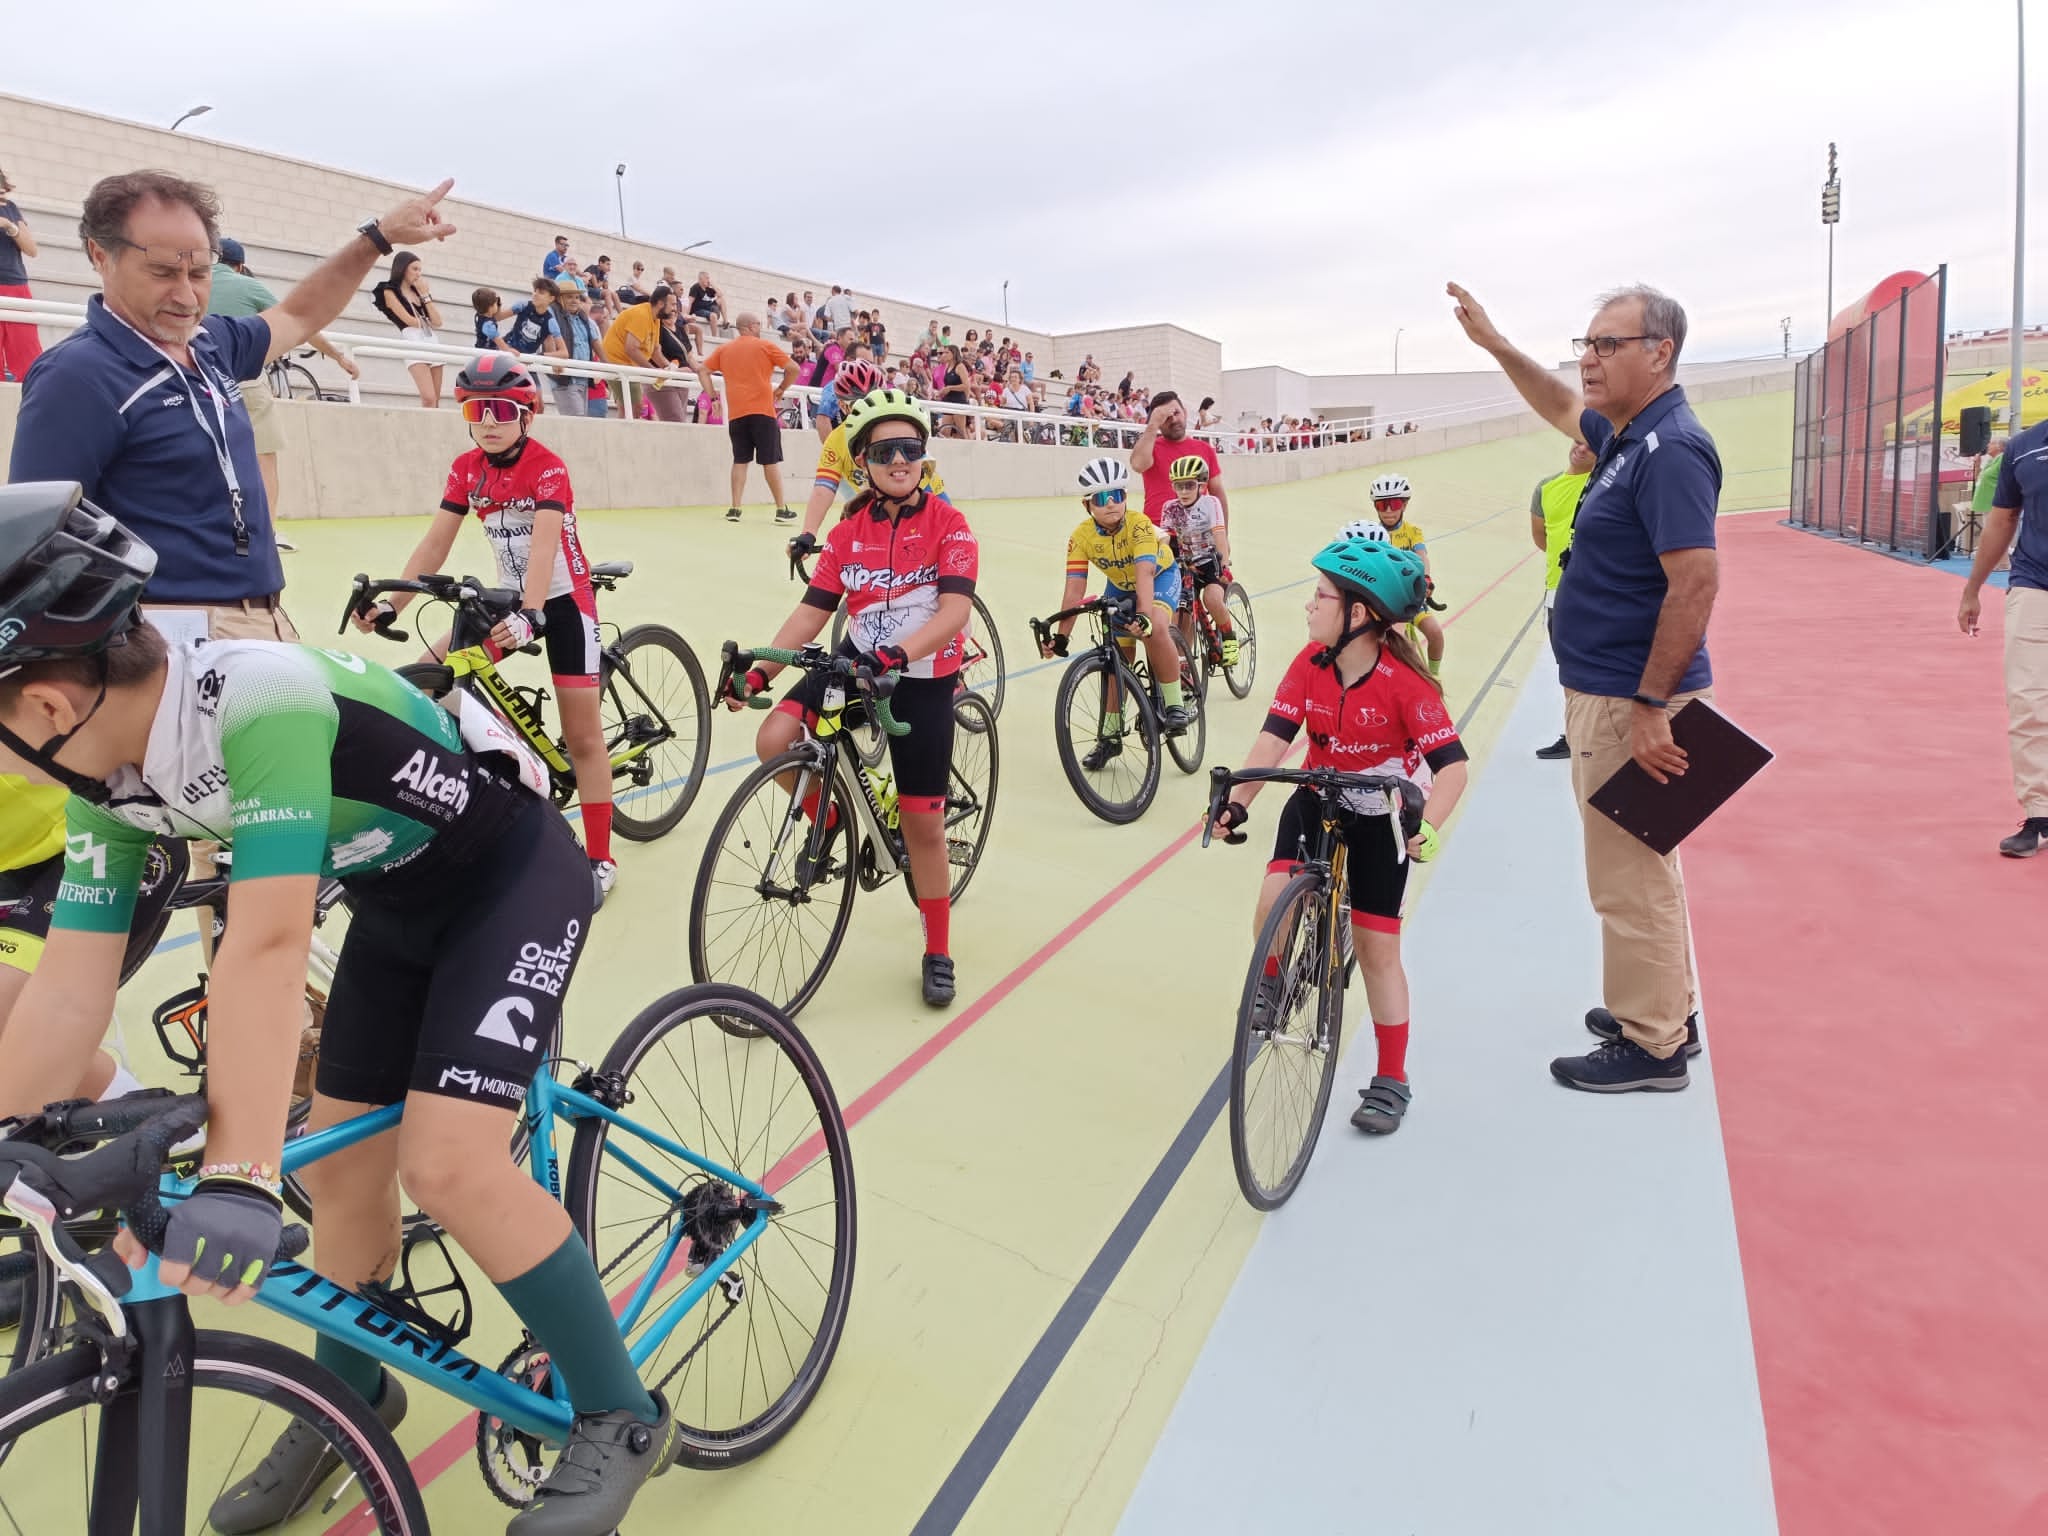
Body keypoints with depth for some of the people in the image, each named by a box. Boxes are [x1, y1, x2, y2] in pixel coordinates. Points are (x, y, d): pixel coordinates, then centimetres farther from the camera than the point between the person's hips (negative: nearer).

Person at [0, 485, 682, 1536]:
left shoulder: (261, 701, -33)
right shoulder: (110, 784, -7)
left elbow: (266, 948, -41)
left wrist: (238, 1179, -44)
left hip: (514, 874, -8)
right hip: (398, 901, 8)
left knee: (448, 1164, -18)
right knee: (340, 1166, 10)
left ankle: (621, 1419, 1)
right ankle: (350, 1398, 38)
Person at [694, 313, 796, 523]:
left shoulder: (724, 349, 12)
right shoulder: (765, 346, 1)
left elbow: (702, 370, 12)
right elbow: (793, 368, -3)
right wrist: (781, 389, 9)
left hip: (736, 413, 4)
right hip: (762, 411, -4)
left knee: (740, 461, 8)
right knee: (770, 461, -1)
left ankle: (734, 509, 3)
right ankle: (782, 509, 0)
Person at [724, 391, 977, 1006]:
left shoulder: (948, 524, -9)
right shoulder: (847, 533, 3)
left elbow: (956, 610, -22)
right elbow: (812, 610, -1)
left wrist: (897, 654, -39)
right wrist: (760, 668, -15)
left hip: (923, 680, -3)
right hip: (856, 663, 3)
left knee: (923, 825, 1)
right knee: (774, 740, -24)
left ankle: (939, 954, 22)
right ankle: (834, 824, 7)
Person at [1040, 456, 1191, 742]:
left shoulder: (1138, 524, -33)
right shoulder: (1081, 536, -24)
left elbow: (1144, 572, -44)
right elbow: (1075, 589, -27)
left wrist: (1144, 615, -59)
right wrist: (1061, 636, -35)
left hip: (1160, 576, -4)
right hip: (1119, 586, 4)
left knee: (1154, 630, -33)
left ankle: (1174, 704, -16)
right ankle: (1111, 735, 15)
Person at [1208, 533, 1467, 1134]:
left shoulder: (1403, 681, -26)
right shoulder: (1310, 662, -14)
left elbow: (1452, 764, -29)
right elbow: (1274, 736, -21)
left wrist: (1426, 828, -45)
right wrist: (1236, 800, -35)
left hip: (1381, 816, -3)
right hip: (1316, 799, 3)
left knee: (1377, 949, 2)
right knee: (1273, 902, -21)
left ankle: (1392, 1081, 18)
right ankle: (1273, 981, 14)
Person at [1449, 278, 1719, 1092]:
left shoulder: (1670, 449, -19)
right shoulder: (1627, 437, 11)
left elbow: (1697, 581, -26)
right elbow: (1564, 409, 32)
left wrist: (1652, 709, -27)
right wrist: (1496, 345, 26)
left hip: (1630, 702, -10)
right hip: (1605, 691, 10)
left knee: (1629, 874, 0)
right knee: (1640, 865, 21)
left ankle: (1651, 1046, 14)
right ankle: (1664, 1010, 36)